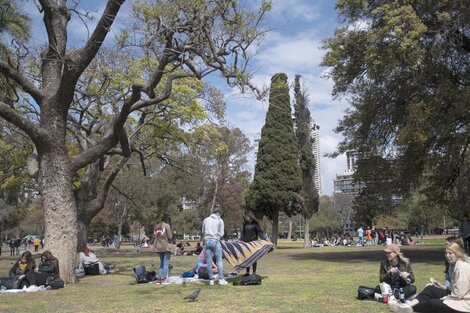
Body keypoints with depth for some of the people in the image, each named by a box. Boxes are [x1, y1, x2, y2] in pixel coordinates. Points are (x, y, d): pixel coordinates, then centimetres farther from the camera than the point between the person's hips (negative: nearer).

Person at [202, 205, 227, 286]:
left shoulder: (206, 220, 10)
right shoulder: (220, 221, 1)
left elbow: (203, 232, 14)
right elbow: (221, 234, 0)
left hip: (207, 241, 3)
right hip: (215, 241, -3)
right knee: (219, 260, 3)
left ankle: (211, 280, 7)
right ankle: (221, 279, 0)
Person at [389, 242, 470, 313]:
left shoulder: (462, 267, -19)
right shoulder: (457, 266, 12)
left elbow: (458, 294, -21)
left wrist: (441, 299, -11)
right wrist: (442, 287, 3)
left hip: (463, 304, -10)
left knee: (431, 303, -15)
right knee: (430, 289, 1)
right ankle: (409, 305, -13)